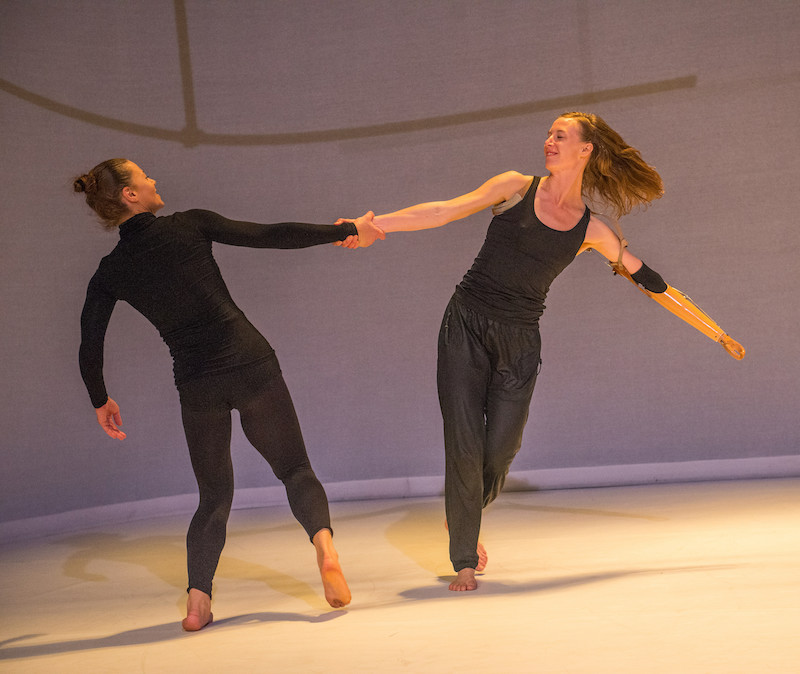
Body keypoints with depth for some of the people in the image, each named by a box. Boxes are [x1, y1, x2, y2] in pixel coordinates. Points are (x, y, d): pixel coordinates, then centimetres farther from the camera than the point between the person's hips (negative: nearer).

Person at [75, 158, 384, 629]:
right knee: (295, 469, 12)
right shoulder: (190, 225, -4)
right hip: (251, 363, -2)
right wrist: (345, 232, 5)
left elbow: (90, 348, 4)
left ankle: (198, 600, -1)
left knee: (214, 497, 17)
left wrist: (101, 400, 22)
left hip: (197, 387, 2)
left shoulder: (110, 273, 4)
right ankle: (324, 542, -17)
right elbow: (270, 236, -4)